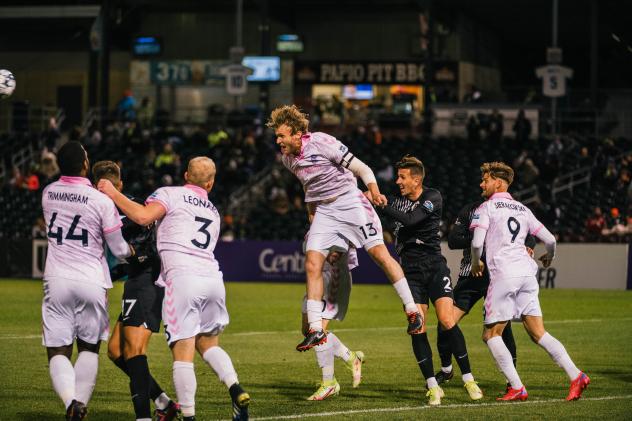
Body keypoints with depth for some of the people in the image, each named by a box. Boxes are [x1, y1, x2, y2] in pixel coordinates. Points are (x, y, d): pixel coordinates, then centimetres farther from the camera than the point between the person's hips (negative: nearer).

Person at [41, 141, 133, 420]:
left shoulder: (48, 194, 3)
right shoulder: (101, 201, -9)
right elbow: (119, 250, -1)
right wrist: (133, 251, 24)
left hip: (57, 281, 1)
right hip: (91, 282, -1)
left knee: (58, 352, 3)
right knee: (89, 349, 16)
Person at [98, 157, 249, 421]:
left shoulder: (170, 194, 7)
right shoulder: (213, 213, 27)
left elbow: (143, 217, -10)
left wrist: (113, 194, 1)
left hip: (182, 277, -6)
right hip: (212, 278, 6)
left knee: (183, 354, -5)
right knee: (208, 344, 22)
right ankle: (236, 391, 3)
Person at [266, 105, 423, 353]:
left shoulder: (320, 142, -15)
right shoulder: (287, 158, 5)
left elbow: (361, 168, -13)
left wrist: (374, 191, -28)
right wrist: (311, 210, 17)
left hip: (349, 201, -6)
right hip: (323, 210, 6)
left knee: (379, 253, -11)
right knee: (312, 264, -8)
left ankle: (412, 311, -1)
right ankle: (316, 330, -6)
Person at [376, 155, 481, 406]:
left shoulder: (432, 198, -6)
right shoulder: (399, 200, 9)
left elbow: (409, 220, -19)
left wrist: (382, 205, -22)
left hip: (434, 266, -3)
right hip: (410, 270, 3)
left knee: (447, 321, -14)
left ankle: (468, 379, -2)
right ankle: (433, 387, -2)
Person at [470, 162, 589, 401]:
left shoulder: (487, 208, 2)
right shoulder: (522, 209, 19)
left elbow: (477, 243, -10)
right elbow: (550, 240, 19)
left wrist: (476, 264, 10)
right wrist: (549, 257, 40)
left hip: (504, 273, -6)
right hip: (527, 272, 6)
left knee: (491, 334, 2)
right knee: (538, 333, 6)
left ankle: (517, 388, -7)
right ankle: (575, 375, -8)